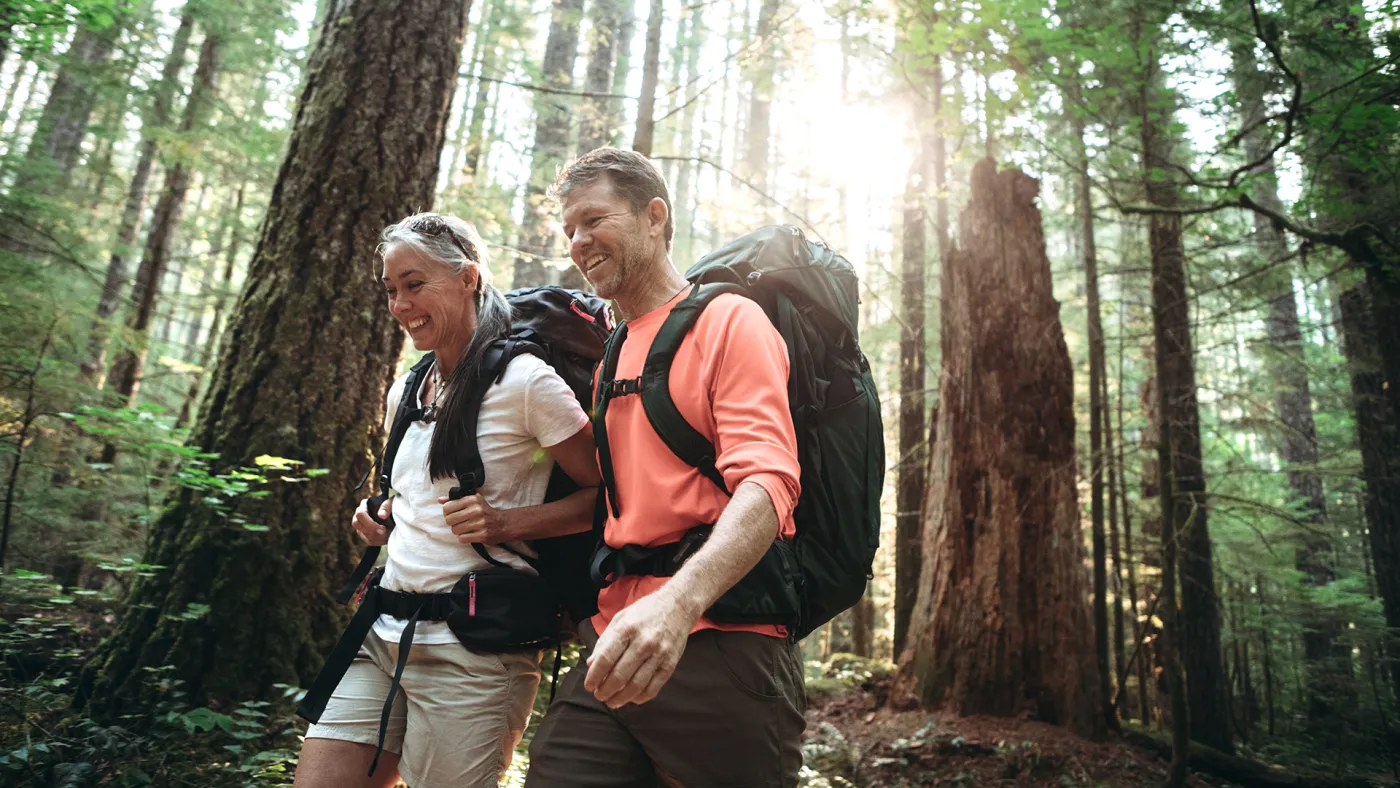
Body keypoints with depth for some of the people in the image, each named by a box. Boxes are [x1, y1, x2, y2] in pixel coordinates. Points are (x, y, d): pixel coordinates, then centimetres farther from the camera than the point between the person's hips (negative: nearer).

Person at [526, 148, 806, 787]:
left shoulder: (728, 321, -3)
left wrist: (680, 599, -33)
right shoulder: (608, 357, 19)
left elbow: (767, 485, -17)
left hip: (716, 649, -6)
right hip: (611, 653, 6)